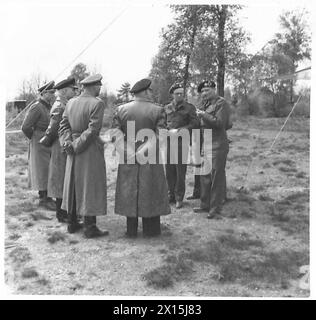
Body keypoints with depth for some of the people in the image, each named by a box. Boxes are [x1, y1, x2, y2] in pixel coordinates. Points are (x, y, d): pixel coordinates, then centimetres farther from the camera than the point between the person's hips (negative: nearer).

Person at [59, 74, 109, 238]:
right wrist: (77, 146, -13)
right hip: (91, 150, -7)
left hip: (74, 152, 7)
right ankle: (90, 227, 3)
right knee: (91, 187, -1)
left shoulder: (70, 103, 7)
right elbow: (92, 130, -19)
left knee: (74, 185, 14)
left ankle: (72, 223, 23)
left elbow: (63, 126, 3)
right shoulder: (97, 103, -13)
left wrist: (68, 143, -7)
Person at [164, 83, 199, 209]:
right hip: (169, 141, 4)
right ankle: (171, 195, 20)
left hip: (182, 140, -4)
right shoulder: (167, 108, 12)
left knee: (180, 171, -2)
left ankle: (179, 198, 8)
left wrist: (181, 130, -14)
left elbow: (195, 123, -4)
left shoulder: (189, 107, 2)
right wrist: (168, 129, -2)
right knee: (169, 170, 7)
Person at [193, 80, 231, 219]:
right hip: (206, 144, 9)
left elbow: (220, 123, -19)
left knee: (216, 177, -3)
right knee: (205, 176, 14)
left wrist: (204, 115, -15)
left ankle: (216, 210, 3)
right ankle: (205, 205, 25)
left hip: (218, 145, -9)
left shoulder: (221, 103, -9)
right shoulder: (206, 104, 16)